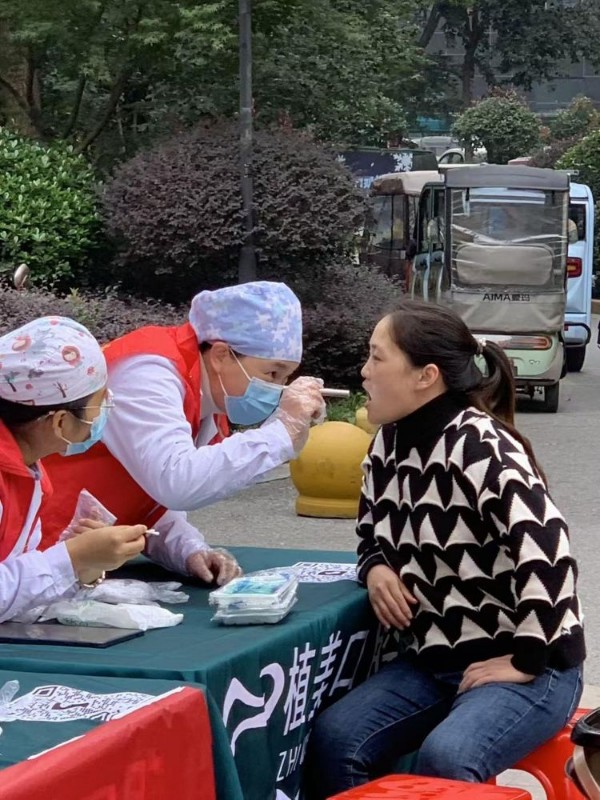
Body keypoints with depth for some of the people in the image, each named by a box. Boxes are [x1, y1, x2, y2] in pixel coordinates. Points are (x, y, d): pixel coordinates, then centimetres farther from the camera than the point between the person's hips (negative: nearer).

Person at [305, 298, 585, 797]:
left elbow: (548, 549, -29)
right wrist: (376, 569, -3)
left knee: (446, 759, -32)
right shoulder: (389, 445, 5)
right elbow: (372, 534, 21)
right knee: (334, 738, -14)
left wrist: (524, 662, -24)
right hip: (434, 660, 8)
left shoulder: (480, 446, -20)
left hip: (530, 667, -7)